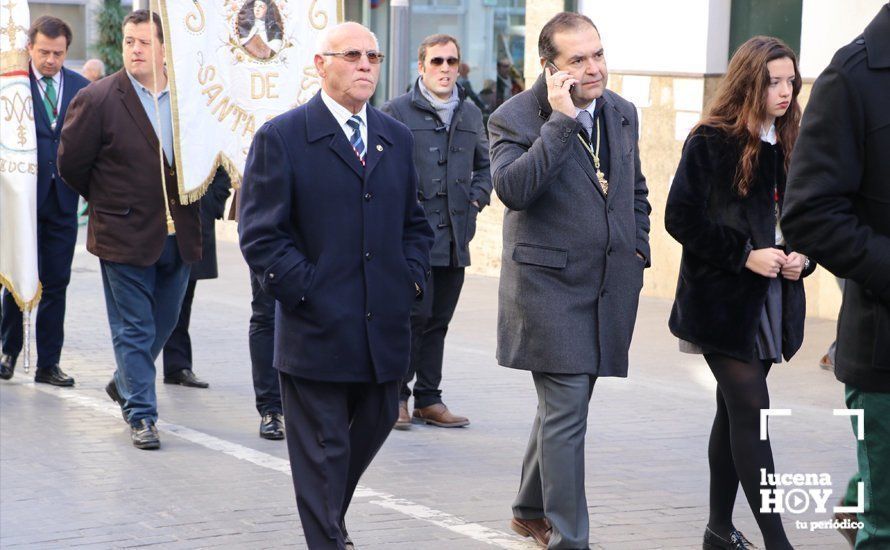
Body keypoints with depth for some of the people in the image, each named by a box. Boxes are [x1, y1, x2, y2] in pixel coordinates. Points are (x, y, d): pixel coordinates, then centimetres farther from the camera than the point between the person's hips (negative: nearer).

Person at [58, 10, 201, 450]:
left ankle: (124, 383, 42)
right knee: (134, 329, 1)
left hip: (178, 234, 4)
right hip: (125, 236, -4)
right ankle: (140, 414, 9)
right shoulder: (97, 100, -10)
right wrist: (109, 201, 6)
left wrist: (182, 200, 7)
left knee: (164, 322, 18)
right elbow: (71, 165, -3)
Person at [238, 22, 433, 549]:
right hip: (317, 330, -6)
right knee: (323, 449, 1)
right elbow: (260, 234, -9)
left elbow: (415, 223, 21)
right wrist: (307, 291, -14)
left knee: (374, 428, 18)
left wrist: (412, 278, 4)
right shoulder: (282, 137, -6)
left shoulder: (398, 139, 12)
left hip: (385, 328, 6)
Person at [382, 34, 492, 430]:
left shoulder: (470, 114, 14)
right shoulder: (398, 112, -3)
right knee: (415, 314, -10)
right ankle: (396, 397, 3)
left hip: (455, 236, 5)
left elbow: (484, 164, 26)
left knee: (438, 320, 9)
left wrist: (477, 198, 11)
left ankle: (428, 401, 16)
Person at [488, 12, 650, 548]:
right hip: (549, 285, -7)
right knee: (567, 410, -10)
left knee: (563, 404, 19)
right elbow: (512, 188, -28)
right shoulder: (515, 118, -11)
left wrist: (637, 248, 13)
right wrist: (561, 121, -27)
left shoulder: (622, 113, 9)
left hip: (610, 289, 7)